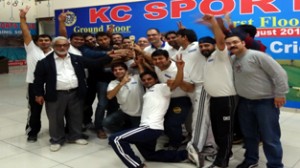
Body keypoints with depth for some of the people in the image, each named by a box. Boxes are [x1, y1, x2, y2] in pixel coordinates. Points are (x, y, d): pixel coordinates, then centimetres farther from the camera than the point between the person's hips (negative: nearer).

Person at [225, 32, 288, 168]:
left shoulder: (257, 56, -17)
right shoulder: (232, 60, 3)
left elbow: (279, 73, -17)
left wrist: (280, 94, -15)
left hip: (266, 102, -7)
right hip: (244, 102, 7)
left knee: (269, 137, -1)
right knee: (249, 134, 19)